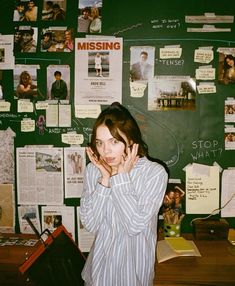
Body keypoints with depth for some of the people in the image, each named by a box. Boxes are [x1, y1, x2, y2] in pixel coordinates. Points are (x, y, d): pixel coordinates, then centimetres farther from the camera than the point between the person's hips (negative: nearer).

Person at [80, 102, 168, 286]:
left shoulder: (155, 173, -19)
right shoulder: (93, 170, -8)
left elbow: (135, 226, -24)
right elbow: (90, 225, -13)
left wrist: (121, 177, -24)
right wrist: (105, 178, -21)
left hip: (134, 264, -3)